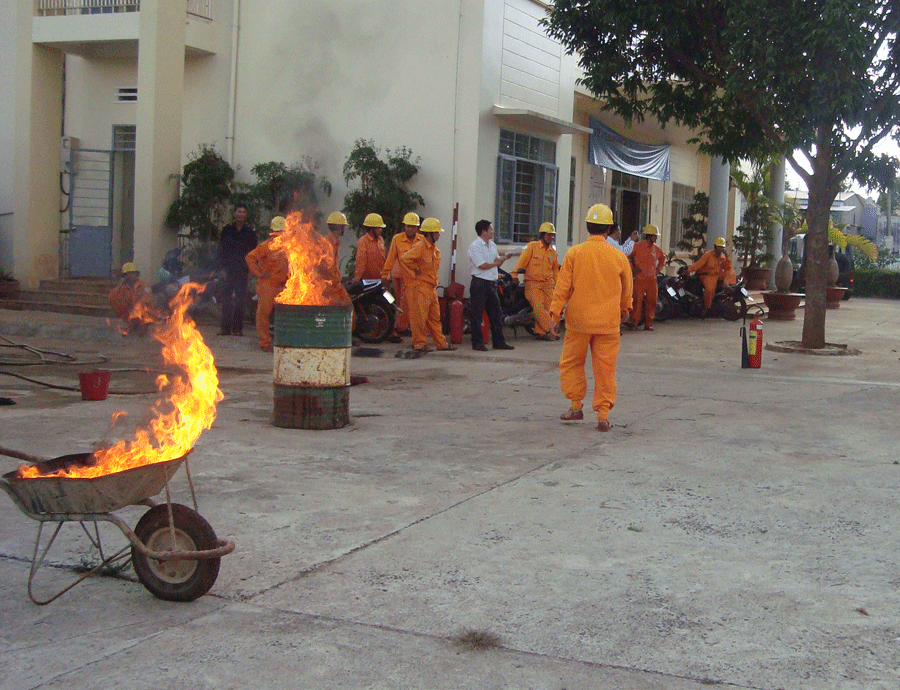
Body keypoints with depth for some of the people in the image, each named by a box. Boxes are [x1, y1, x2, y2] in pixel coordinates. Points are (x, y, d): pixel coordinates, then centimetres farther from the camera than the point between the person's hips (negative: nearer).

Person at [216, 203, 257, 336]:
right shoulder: (227, 229, 8)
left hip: (242, 270, -1)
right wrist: (222, 268, 0)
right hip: (228, 269, 1)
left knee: (240, 299, -2)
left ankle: (237, 327, 3)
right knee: (226, 297, 0)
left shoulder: (250, 231, 6)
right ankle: (226, 327, 4)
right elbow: (221, 249, 9)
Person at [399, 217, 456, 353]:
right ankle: (419, 345, 2)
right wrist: (415, 271, -15)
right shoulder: (420, 247, -15)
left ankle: (441, 343, 18)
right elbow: (404, 258, -26)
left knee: (435, 317, 13)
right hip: (420, 287, -9)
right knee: (420, 317, -4)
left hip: (432, 288, 9)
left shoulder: (434, 249, 14)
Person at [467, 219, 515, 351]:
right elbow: (483, 265, -15)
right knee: (477, 315, -1)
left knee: (496, 314, 9)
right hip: (479, 283, -8)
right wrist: (497, 262, -4)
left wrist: (504, 257, 0)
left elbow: (497, 260, 19)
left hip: (491, 283, 8)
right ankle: (477, 342, 4)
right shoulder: (475, 246, -10)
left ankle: (499, 341, 15)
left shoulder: (492, 245, 16)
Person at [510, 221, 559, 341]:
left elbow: (555, 269, 26)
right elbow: (522, 260, -4)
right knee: (538, 307, -17)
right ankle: (550, 330, -15)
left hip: (547, 283, 5)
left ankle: (540, 332, 4)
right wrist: (515, 274, -13)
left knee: (547, 307, -4)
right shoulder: (532, 247, 2)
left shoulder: (552, 251, 16)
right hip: (533, 283, -5)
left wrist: (557, 283, 23)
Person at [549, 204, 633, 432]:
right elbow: (627, 291, 13)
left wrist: (555, 314, 3)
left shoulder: (574, 253, -5)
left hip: (579, 321, -1)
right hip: (608, 323, 1)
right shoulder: (618, 257, 0)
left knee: (571, 363, 15)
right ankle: (603, 414, 3)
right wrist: (624, 309, 32)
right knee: (605, 368, 5)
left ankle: (576, 406, 16)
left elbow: (562, 287, -4)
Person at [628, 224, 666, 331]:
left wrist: (658, 268, 21)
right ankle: (634, 323, -2)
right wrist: (633, 268, -3)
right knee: (637, 300, -9)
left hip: (652, 278, 5)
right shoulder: (638, 246, -5)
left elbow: (663, 258, 33)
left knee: (651, 301, 4)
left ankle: (648, 324, 12)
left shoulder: (656, 249, 13)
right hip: (640, 278, -5)